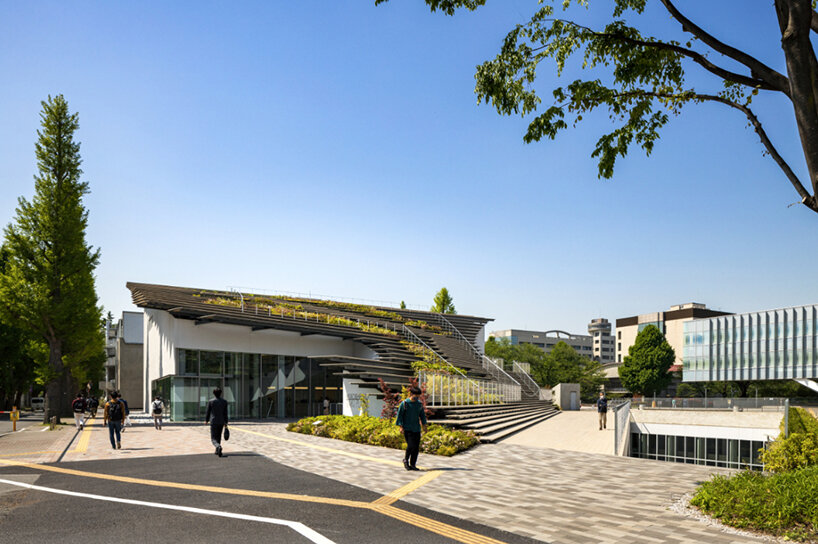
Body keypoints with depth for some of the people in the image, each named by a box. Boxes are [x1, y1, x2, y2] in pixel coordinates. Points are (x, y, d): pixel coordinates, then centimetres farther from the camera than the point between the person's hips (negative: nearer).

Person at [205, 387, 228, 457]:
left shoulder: (211, 401, -6)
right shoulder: (224, 402, 0)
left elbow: (208, 412, 1)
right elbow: (225, 413, 1)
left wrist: (206, 420, 16)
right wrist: (225, 423, 7)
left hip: (213, 422, -3)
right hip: (221, 422, 3)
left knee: (213, 439, -3)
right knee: (218, 436, 22)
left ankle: (218, 446, -31)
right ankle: (217, 451, 28)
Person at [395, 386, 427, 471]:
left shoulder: (419, 404, 6)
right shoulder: (404, 403, -8)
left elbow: (422, 415, 17)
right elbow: (399, 415, -4)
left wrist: (424, 426, 11)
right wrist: (401, 426, -10)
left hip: (416, 429, 5)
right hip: (407, 428, -5)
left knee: (416, 447, 3)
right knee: (411, 445, -14)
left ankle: (412, 464, 14)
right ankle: (406, 459, 11)